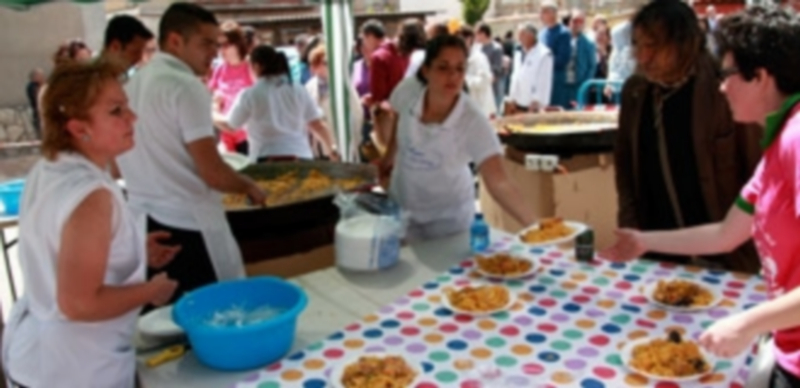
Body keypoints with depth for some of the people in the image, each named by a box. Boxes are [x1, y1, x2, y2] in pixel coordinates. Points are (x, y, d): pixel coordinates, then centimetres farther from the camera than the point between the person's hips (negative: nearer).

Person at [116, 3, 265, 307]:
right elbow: (212, 173, -18)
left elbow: (123, 164, 19)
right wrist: (249, 187, -1)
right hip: (186, 225, -8)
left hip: (144, 222, 9)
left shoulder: (133, 84, 11)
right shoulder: (186, 86, -14)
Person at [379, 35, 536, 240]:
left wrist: (532, 223, -50)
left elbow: (499, 183, -37)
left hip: (448, 215, -3)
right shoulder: (407, 92, -21)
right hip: (401, 204, 3)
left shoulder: (474, 122, -30)